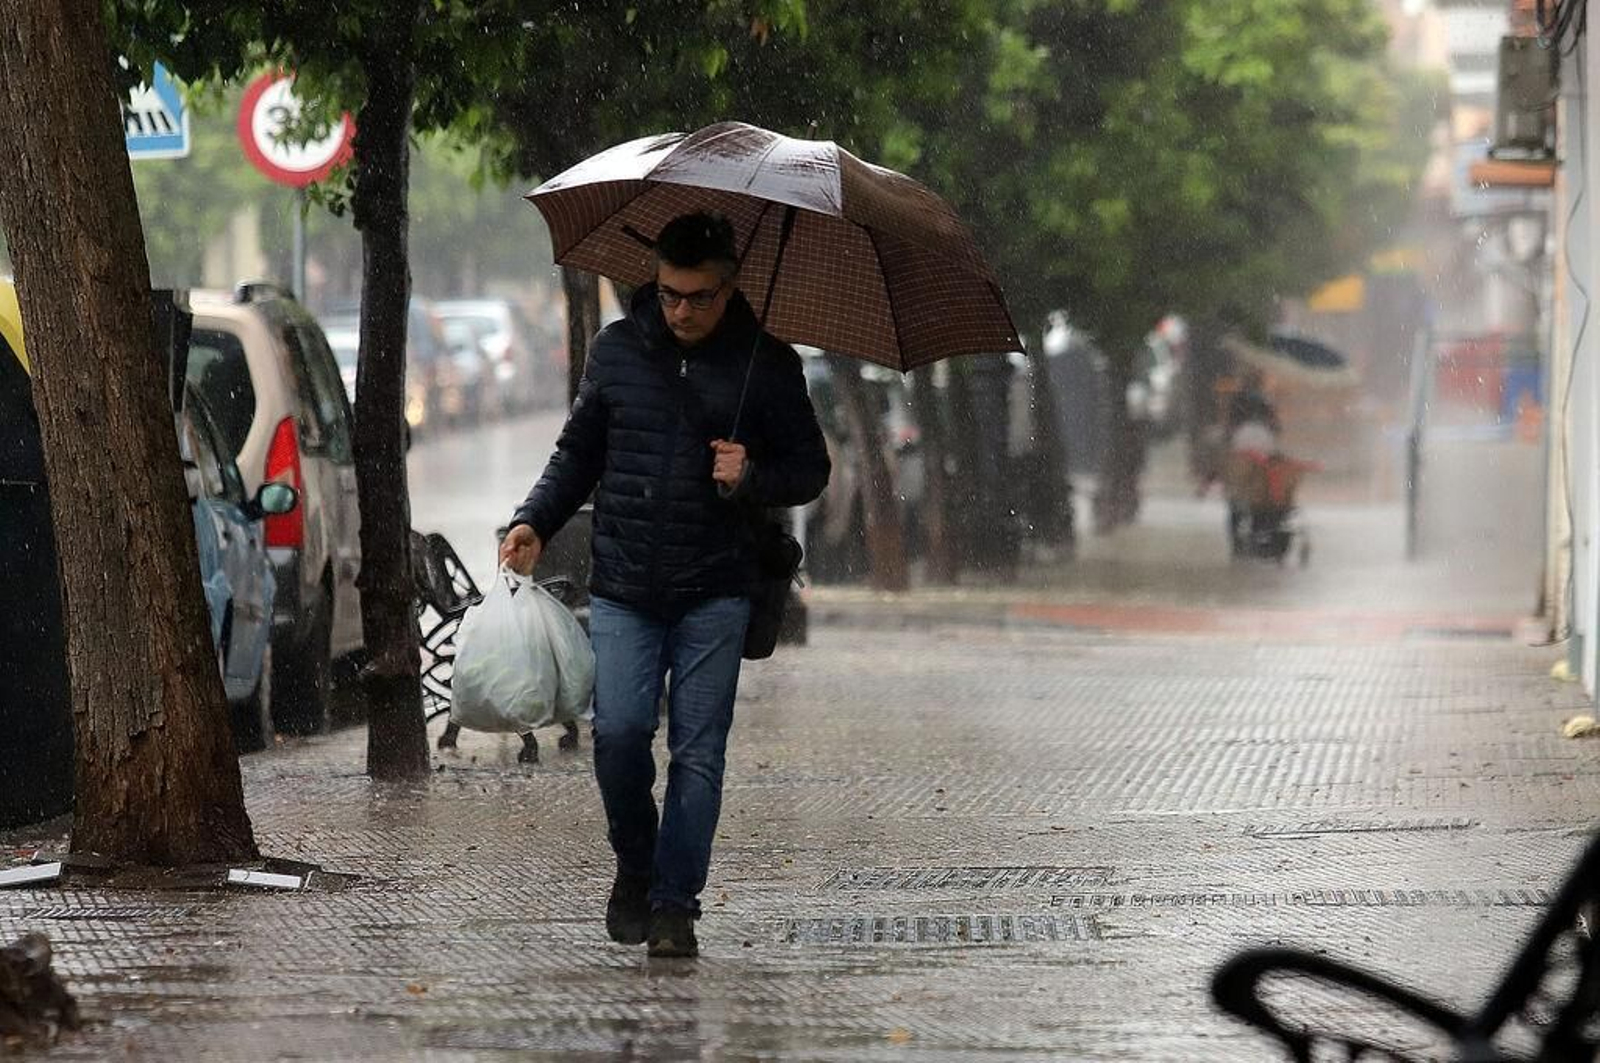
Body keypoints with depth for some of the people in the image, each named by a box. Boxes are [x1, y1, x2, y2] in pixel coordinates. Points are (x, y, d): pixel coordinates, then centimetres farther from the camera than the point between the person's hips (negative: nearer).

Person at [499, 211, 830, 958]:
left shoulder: (765, 364, 2)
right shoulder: (617, 350, 7)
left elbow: (810, 469, 8)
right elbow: (578, 453, 17)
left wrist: (752, 477, -13)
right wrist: (534, 522, 2)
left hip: (714, 594, -1)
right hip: (623, 588, 1)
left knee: (697, 749, -3)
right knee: (619, 730, -11)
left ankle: (675, 903, 3)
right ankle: (634, 865, 13)